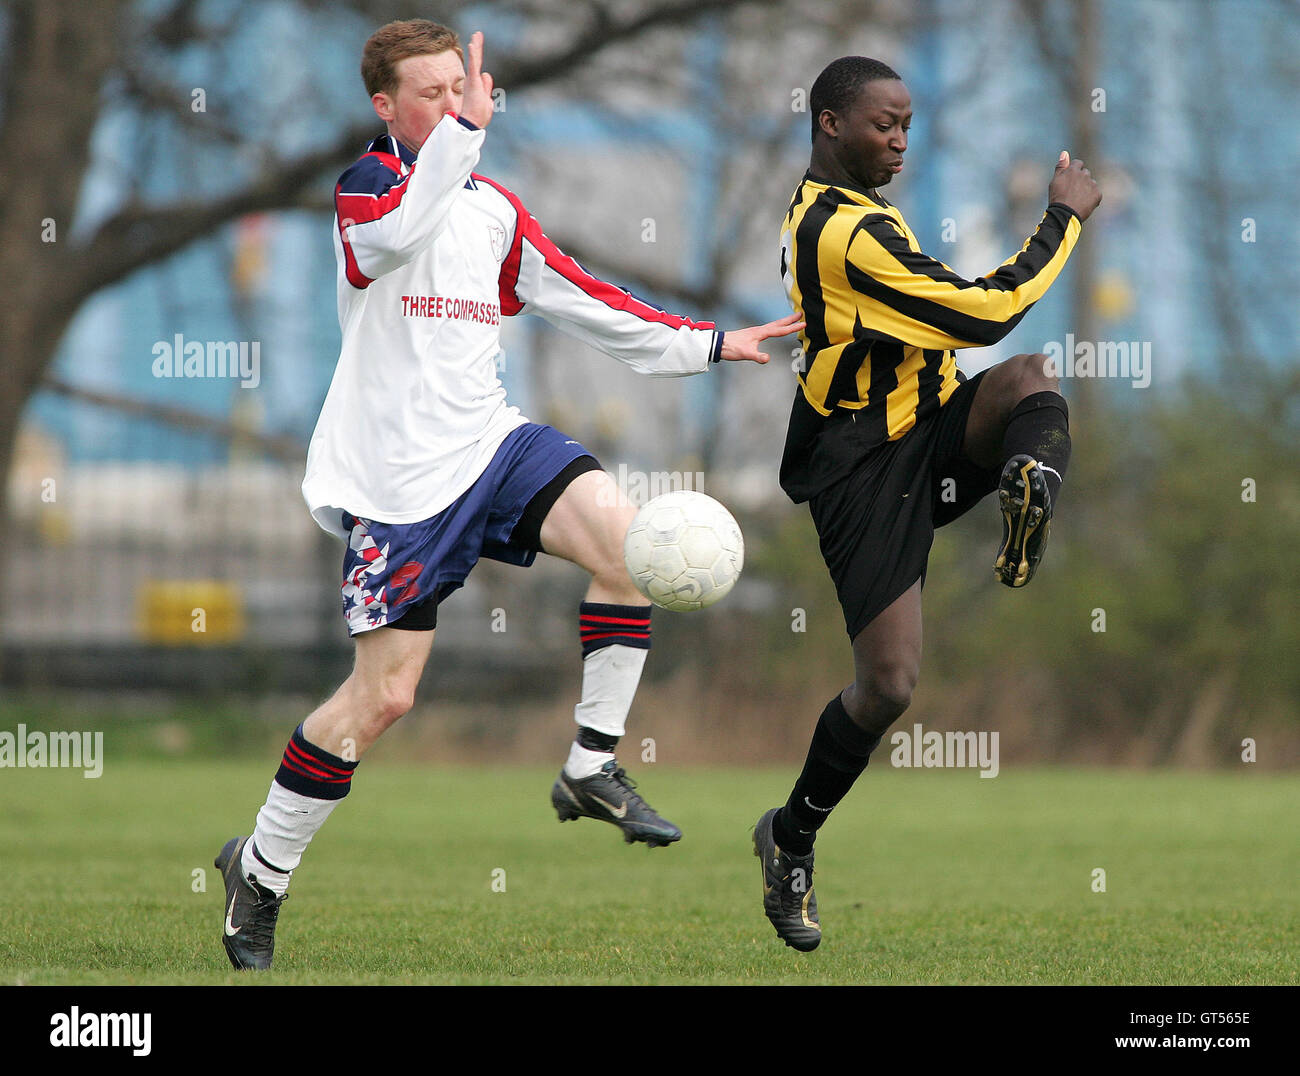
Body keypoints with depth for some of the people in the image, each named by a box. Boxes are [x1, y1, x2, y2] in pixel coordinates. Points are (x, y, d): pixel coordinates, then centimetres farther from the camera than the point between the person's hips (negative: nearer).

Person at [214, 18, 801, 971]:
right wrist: (465, 132, -38)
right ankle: (261, 869, 13)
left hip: (489, 441, 6)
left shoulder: (495, 209, 15)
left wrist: (706, 344, 14)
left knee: (624, 534, -20)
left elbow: (581, 301, 19)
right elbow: (394, 234, -30)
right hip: (396, 479, -6)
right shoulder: (368, 186, -5)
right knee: (384, 693, -6)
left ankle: (592, 768, -8)